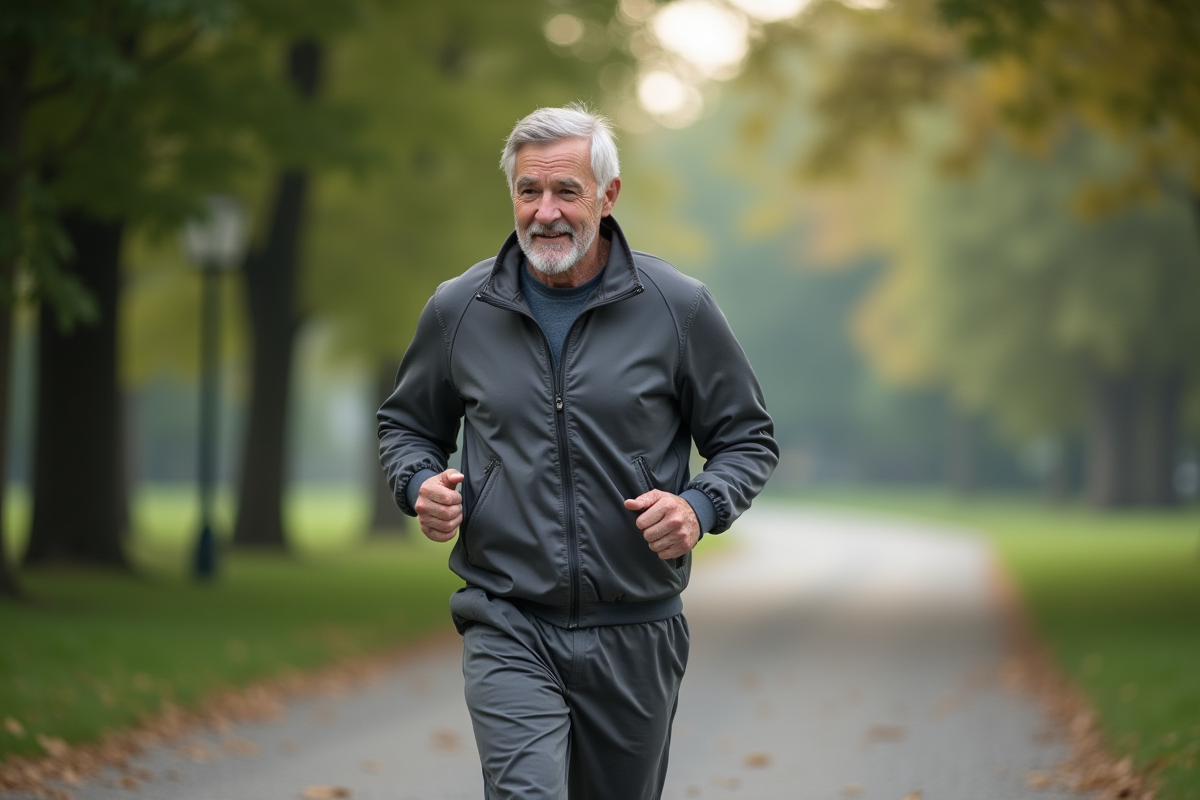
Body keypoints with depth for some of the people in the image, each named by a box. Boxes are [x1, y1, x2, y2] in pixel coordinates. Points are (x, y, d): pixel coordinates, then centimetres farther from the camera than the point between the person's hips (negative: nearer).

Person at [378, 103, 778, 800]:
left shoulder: (679, 309, -3)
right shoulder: (458, 311, 2)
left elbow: (749, 439, 6)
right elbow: (407, 424, 19)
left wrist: (700, 506, -14)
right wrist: (420, 484, -4)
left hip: (635, 634, 1)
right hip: (508, 627, -1)